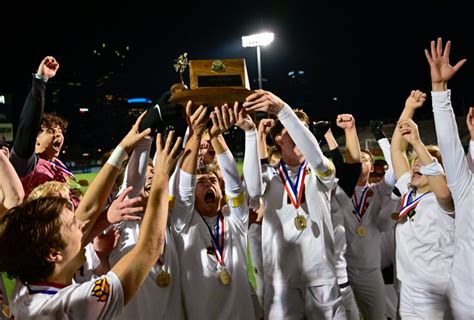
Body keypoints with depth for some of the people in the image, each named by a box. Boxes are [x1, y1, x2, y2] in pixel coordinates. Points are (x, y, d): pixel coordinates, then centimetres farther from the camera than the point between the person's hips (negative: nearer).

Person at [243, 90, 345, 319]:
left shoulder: (321, 174, 5)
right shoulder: (269, 176, 5)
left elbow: (316, 157, -19)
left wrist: (282, 109, -28)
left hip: (322, 277, 1)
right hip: (279, 279, 0)